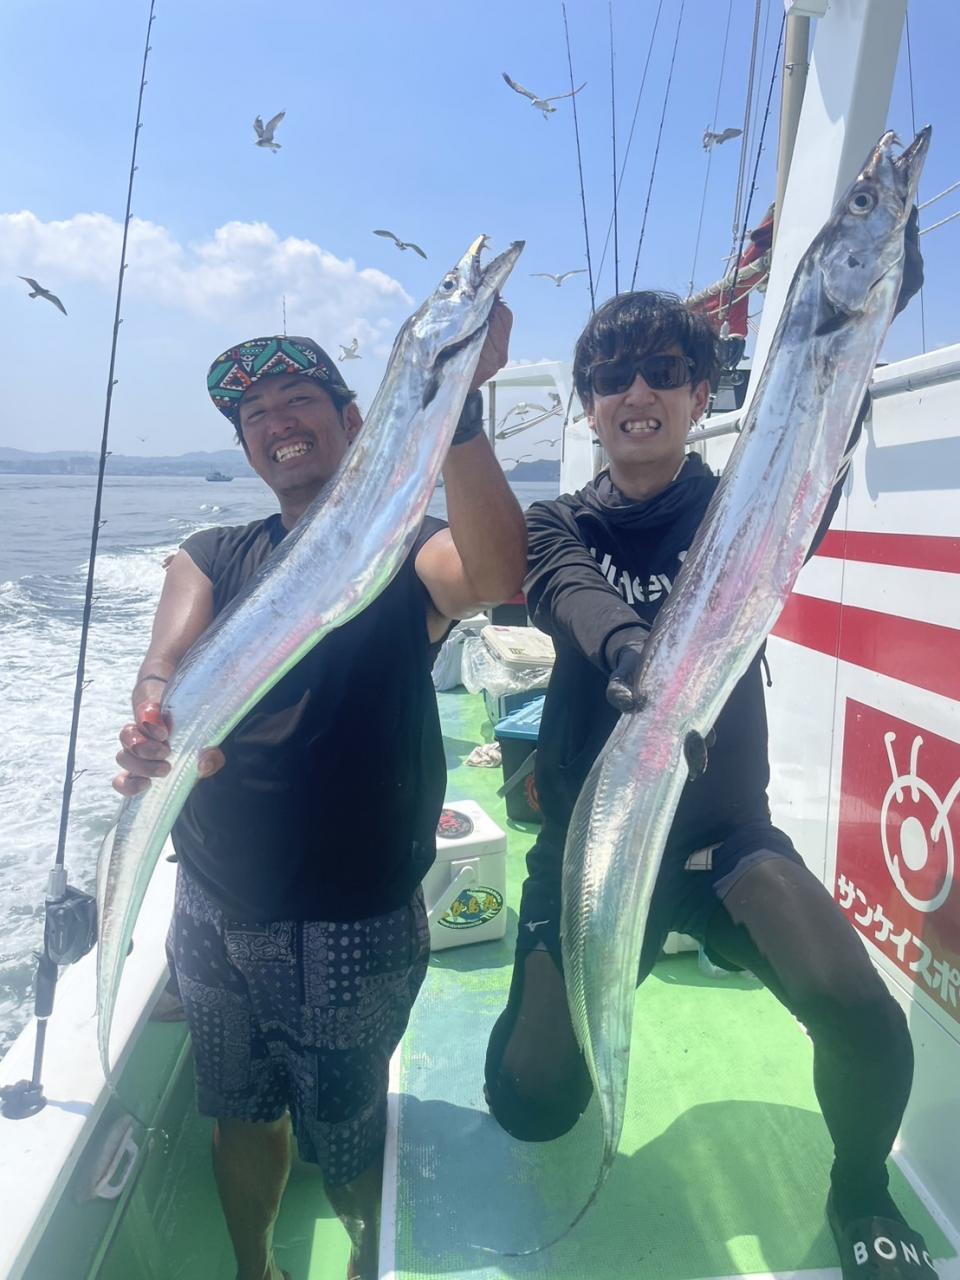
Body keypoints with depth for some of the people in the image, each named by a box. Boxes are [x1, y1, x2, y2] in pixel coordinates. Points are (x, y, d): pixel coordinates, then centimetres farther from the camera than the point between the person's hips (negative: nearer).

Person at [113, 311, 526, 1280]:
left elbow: (494, 577, -31)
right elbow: (163, 671, -14)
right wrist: (157, 733, -37)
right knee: (240, 1114, 23)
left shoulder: (408, 552, -8)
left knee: (343, 1143, 15)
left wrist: (460, 401, -42)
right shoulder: (213, 558, 4)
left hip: (347, 925, -4)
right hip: (210, 908, 4)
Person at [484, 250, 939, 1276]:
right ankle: (559, 1008, 37)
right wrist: (632, 653, -47)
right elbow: (573, 595, -25)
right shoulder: (561, 526, -2)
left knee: (865, 1023, -21)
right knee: (530, 1107, 1)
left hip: (727, 836, 1)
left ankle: (861, 1197, 14)